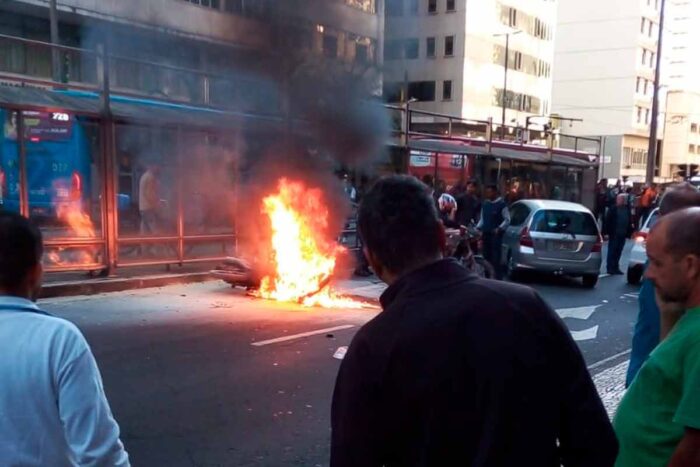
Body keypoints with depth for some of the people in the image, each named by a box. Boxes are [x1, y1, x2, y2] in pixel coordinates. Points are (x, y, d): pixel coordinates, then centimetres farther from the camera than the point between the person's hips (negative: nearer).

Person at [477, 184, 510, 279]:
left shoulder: (502, 204, -5)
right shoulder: (485, 204, 13)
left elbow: (507, 220, -5)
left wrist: (499, 228, -16)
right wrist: (478, 227, 6)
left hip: (496, 234, -6)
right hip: (486, 233, 6)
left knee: (496, 257, -8)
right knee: (486, 256, 8)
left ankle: (498, 277, -5)